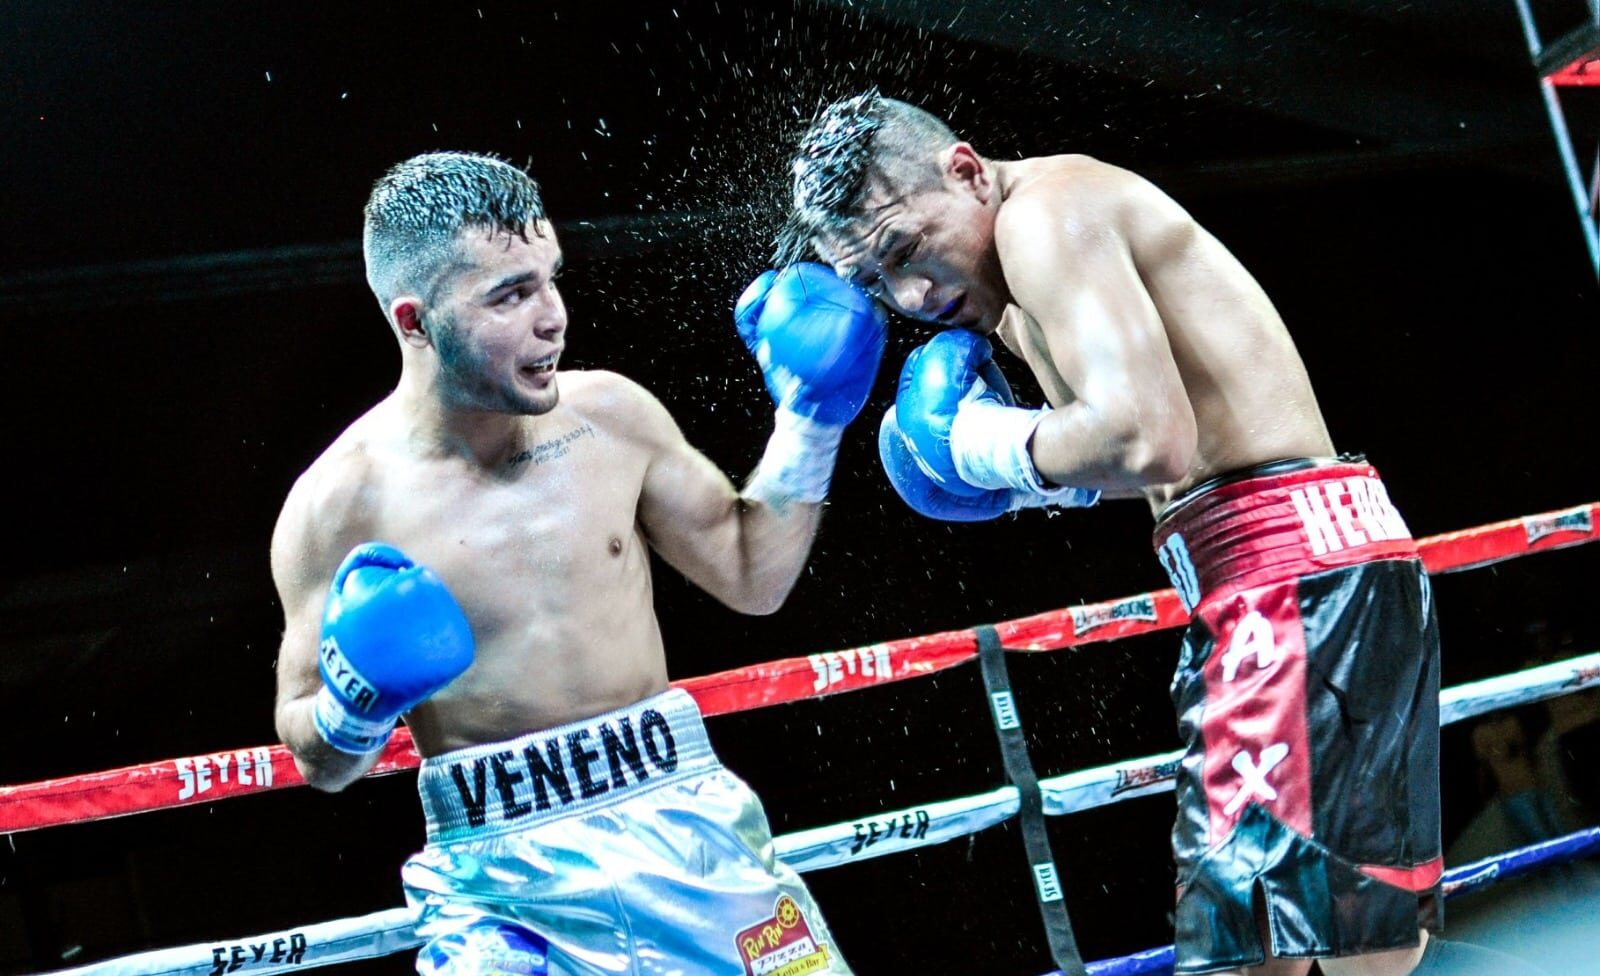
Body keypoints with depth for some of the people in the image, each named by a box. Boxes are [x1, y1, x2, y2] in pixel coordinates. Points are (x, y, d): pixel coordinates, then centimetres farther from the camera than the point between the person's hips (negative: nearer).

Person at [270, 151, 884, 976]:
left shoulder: (610, 414, 0)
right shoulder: (339, 503, -8)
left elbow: (752, 577, 10)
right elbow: (317, 763, 0)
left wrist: (810, 417, 5)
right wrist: (358, 704, -21)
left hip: (685, 822, 3)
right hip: (501, 878, -2)